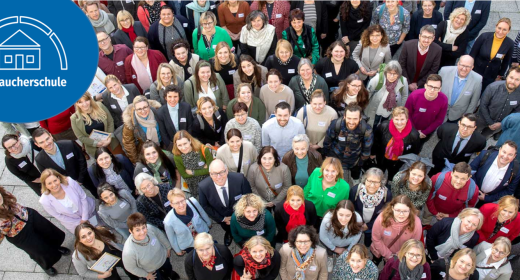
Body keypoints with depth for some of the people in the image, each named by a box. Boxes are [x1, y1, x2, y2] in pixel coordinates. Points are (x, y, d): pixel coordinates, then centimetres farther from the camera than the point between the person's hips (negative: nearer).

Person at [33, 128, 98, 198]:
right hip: (65, 184, 0)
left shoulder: (69, 144, -30)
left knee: (98, 195, 23)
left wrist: (80, 180, -11)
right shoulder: (39, 160, -24)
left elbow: (82, 161, -16)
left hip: (81, 176, 0)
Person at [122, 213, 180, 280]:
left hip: (163, 257, 3)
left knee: (168, 270, 35)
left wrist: (168, 248, 4)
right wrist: (146, 274, -8)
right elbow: (130, 268, -23)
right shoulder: (129, 252, -45)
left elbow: (160, 235, -12)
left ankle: (170, 273, 68)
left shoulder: (150, 228, -37)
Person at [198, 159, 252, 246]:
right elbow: (205, 206, -15)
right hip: (221, 215, 0)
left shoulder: (239, 179, -36)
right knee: (227, 228, 33)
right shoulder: (203, 187, -33)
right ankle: (228, 233, 68)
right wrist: (222, 218, -13)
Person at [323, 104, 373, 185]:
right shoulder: (336, 124, -32)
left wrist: (362, 159, 1)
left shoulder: (366, 129, -32)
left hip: (355, 161, 1)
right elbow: (327, 141, -12)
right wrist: (326, 154, 2)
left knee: (355, 178, 29)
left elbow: (367, 148, -12)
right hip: (335, 157, 0)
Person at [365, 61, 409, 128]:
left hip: (392, 113, 1)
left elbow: (405, 96, -2)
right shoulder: (377, 79, -29)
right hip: (375, 111, -1)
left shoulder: (403, 81, -22)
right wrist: (364, 106, -3)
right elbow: (368, 93, -13)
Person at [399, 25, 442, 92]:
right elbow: (401, 66, -8)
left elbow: (433, 71, -6)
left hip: (423, 85, 1)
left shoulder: (437, 50, -14)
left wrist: (418, 84, -10)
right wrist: (408, 84, -9)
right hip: (406, 83, 0)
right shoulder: (407, 45, -16)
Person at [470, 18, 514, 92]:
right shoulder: (484, 36, -16)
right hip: (476, 72, 0)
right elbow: (472, 54, -6)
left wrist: (500, 76, 10)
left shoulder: (510, 44, -12)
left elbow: (506, 62, 3)